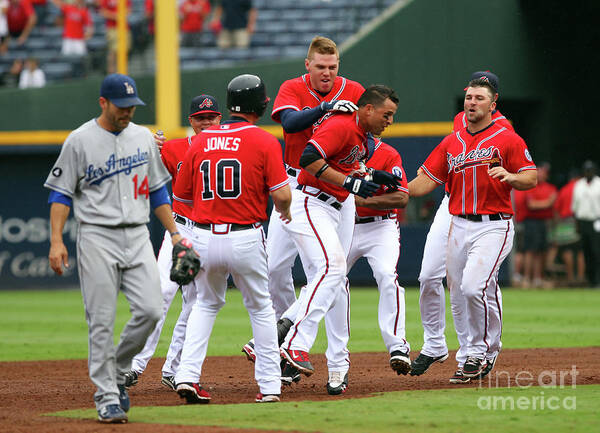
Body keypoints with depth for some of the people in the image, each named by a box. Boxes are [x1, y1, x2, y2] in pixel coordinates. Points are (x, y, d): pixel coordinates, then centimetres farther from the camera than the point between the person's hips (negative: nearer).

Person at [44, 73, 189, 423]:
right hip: (97, 238, -4)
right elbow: (61, 193, -1)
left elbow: (157, 190, 19)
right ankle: (107, 397, 0)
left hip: (138, 237, 4)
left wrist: (174, 233, 13)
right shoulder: (80, 141, -2)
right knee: (102, 322, -5)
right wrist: (56, 241, -11)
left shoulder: (144, 138, 11)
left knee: (150, 310, -8)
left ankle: (117, 371, 14)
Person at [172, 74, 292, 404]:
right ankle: (269, 385, 13)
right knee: (261, 309, 15)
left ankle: (187, 375, 7)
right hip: (245, 238, -3)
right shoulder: (264, 142, -5)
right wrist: (284, 213, 10)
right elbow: (282, 194, -12)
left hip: (204, 237, 3)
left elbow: (181, 195, 11)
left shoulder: (200, 142, 5)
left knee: (206, 304, 22)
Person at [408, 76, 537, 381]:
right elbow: (426, 181, 12)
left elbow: (532, 179, -3)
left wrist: (510, 176, -24)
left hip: (494, 226, -6)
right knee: (458, 293, 6)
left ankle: (477, 352, -6)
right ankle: (470, 355, 20)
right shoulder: (451, 143, 15)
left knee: (473, 287, -21)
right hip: (459, 226, 6)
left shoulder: (508, 139, 1)